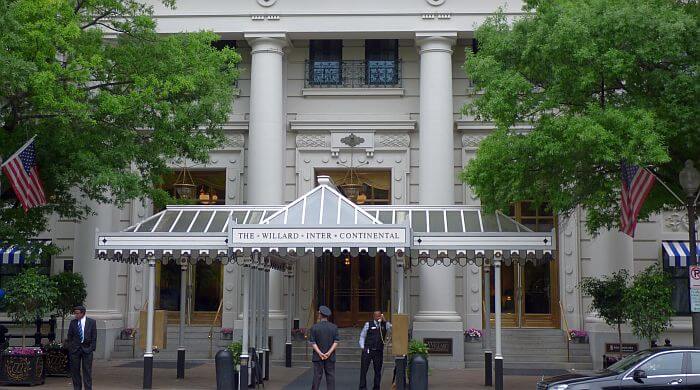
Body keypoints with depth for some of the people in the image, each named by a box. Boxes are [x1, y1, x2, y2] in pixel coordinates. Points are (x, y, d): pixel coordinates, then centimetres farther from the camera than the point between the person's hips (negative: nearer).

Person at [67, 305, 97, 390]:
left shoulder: (91, 322, 0)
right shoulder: (73, 322, 5)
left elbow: (94, 336, 1)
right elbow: (69, 336, 9)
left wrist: (92, 348, -6)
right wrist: (70, 347, 1)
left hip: (87, 349, -2)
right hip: (75, 348, 2)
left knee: (87, 370, 0)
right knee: (75, 370, 3)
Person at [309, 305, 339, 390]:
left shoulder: (314, 327, -4)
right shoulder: (334, 327, 1)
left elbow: (312, 342, -9)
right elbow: (336, 342, -5)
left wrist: (320, 353, -12)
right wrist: (328, 353, -11)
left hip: (318, 357, -1)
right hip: (330, 357, 1)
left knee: (317, 376, 2)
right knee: (330, 376, 3)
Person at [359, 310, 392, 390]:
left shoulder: (384, 325, 8)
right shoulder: (368, 324, 3)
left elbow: (391, 329, -9)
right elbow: (362, 336, 7)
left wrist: (385, 321, -13)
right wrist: (362, 347, -1)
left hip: (379, 351, 2)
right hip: (368, 350, -2)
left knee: (378, 371, 8)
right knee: (364, 369, -2)